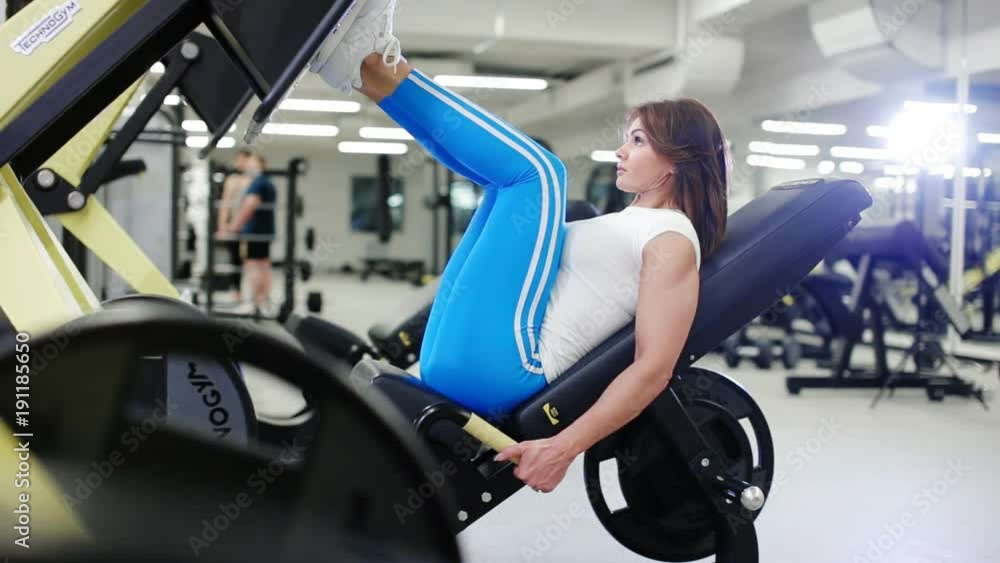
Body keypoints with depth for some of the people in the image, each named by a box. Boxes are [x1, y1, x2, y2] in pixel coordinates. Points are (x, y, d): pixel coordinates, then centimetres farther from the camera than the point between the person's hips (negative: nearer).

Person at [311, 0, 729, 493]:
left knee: (535, 169, -14)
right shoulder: (629, 223, 24)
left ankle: (375, 71, -10)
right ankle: (365, 65, 4)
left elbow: (653, 370, -15)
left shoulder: (672, 241, -5)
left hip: (495, 364, -10)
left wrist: (563, 448, -25)